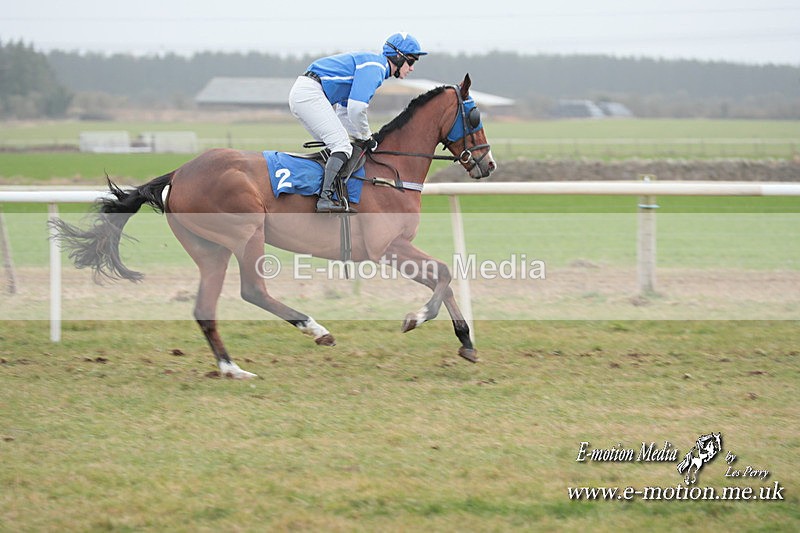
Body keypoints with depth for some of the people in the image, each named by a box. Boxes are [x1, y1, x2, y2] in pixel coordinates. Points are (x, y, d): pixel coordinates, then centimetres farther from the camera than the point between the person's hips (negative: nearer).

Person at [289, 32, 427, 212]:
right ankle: (325, 198, -26)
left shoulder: (373, 64, 23)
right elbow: (356, 108, -21)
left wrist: (362, 136, 18)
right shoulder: (374, 67, -11)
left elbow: (344, 111, 27)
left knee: (336, 145, 16)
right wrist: (365, 137, -4)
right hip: (310, 94, -11)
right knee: (342, 146, -16)